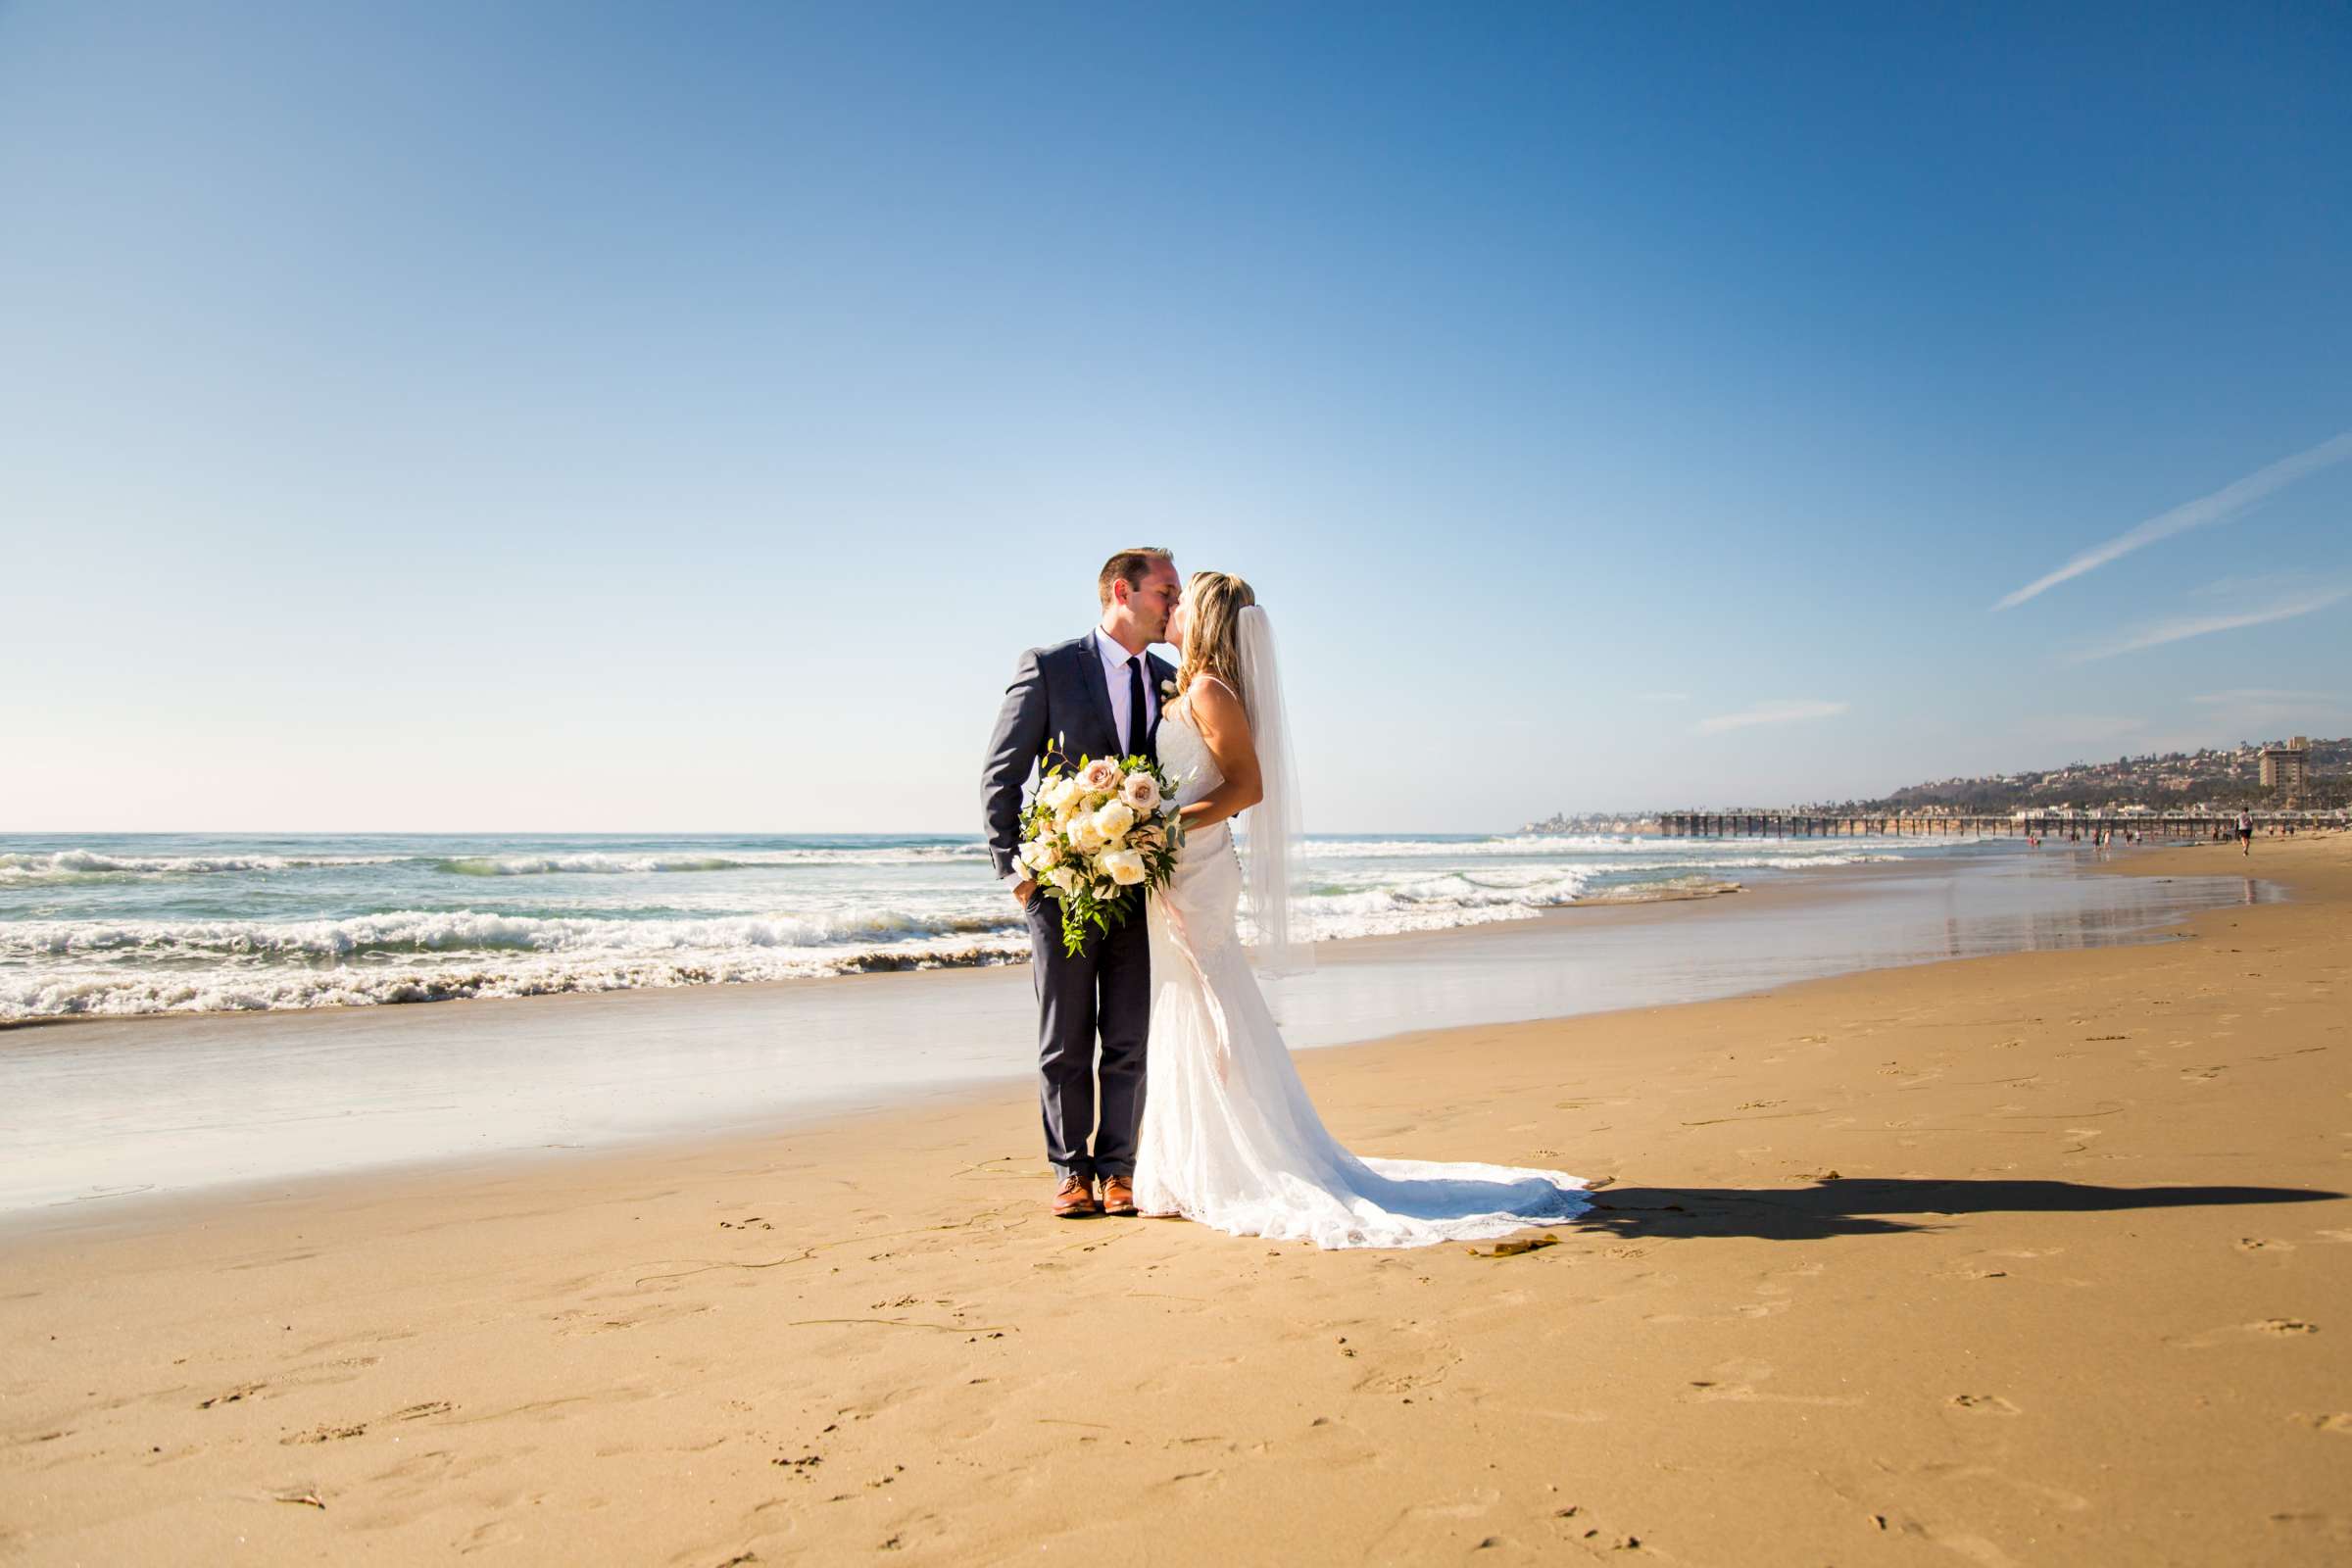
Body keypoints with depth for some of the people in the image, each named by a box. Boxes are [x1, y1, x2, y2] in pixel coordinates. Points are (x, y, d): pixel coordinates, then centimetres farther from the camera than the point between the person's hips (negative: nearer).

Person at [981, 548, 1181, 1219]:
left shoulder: (1172, 682, 10)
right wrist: (1012, 865, -10)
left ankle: (1117, 1166, 20)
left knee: (1130, 1042, 8)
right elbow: (1002, 774, -3)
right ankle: (1072, 1170, 20)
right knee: (1065, 1044, 7)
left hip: (1142, 885, 4)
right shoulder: (1048, 667, -3)